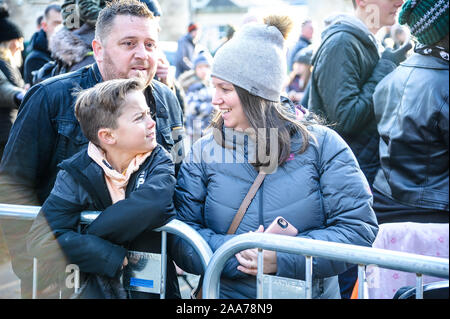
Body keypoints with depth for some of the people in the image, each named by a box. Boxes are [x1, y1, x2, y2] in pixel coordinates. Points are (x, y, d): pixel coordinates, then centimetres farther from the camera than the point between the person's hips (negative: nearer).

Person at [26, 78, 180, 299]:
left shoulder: (159, 160, 2)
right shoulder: (77, 174, -1)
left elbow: (152, 205, -22)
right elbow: (40, 239, -14)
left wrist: (84, 239, -20)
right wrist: (112, 258, -19)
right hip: (97, 284, 0)